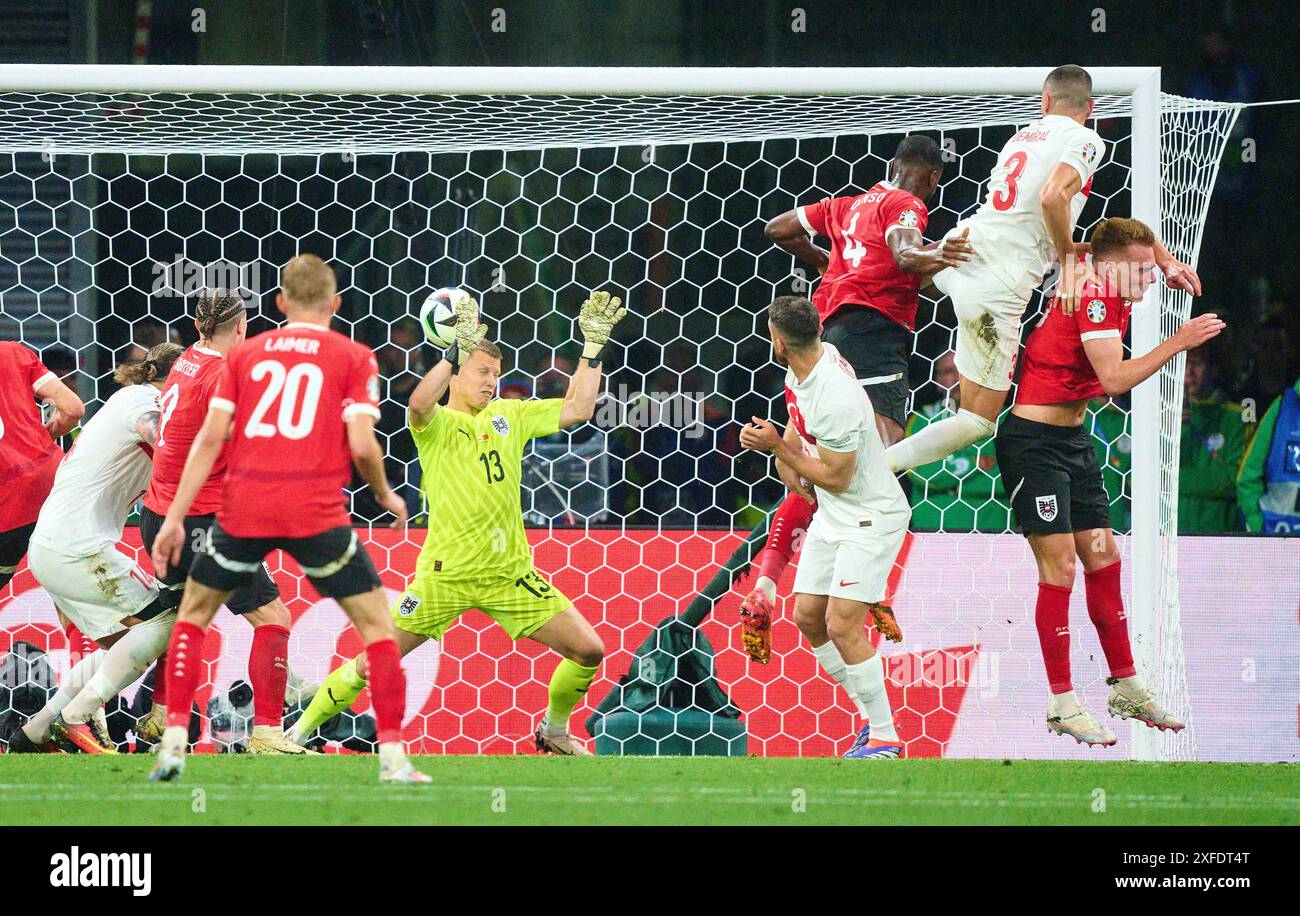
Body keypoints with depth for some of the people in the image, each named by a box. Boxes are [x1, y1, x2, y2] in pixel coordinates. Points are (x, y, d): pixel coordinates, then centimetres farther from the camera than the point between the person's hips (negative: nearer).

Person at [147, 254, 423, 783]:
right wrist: (385, 496, 15)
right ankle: (392, 756, 0)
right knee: (376, 625, 9)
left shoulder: (244, 355, 14)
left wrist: (175, 517, 5)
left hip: (243, 509, 2)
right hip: (317, 514, -2)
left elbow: (210, 438, 6)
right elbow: (361, 445, -4)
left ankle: (173, 742, 9)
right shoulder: (353, 358, 7)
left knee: (193, 615, 21)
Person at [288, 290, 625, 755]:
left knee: (588, 650, 0)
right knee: (371, 665, -7)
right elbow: (419, 404, -26)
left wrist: (593, 348, 5)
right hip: (445, 573, -4)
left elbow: (577, 408, 12)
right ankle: (297, 734, 10)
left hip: (510, 574, 4)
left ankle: (553, 731, 24)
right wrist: (457, 350, -34)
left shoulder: (509, 416, 12)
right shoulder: (436, 423, -2)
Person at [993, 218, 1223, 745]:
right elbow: (1114, 379, -29)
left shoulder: (1114, 300, 8)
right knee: (1059, 567, -10)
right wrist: (1177, 344, -26)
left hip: (1072, 439, 10)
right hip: (1034, 440, -10)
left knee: (1103, 559, 10)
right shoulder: (1093, 298, -19)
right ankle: (1062, 705, -7)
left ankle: (1125, 687, 18)